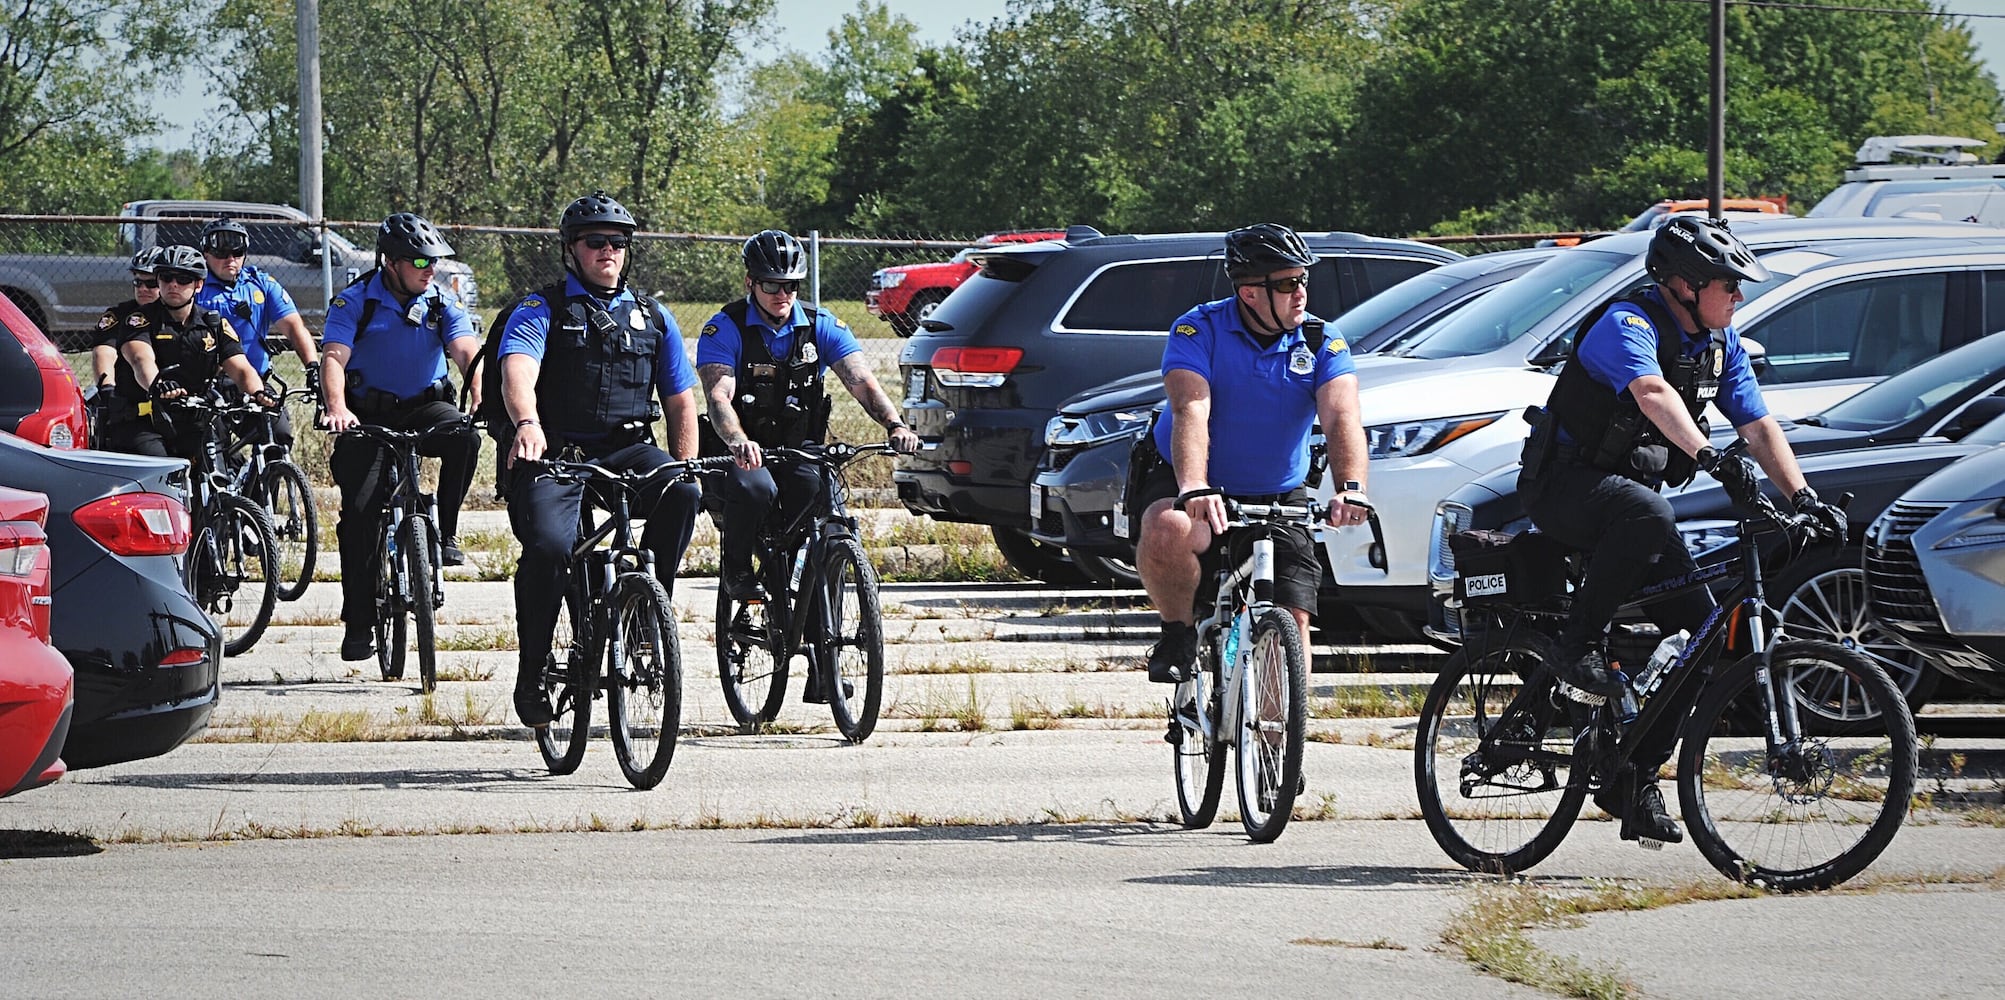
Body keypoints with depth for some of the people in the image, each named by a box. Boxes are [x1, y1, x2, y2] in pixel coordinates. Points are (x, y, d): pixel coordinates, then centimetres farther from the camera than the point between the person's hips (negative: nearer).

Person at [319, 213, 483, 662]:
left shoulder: (441, 304, 1)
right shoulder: (355, 302, -6)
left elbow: (466, 351, -14)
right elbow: (334, 358, -19)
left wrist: (481, 397, -35)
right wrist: (337, 408, -38)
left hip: (425, 408, 2)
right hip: (369, 416, -2)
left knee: (463, 437, -32)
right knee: (359, 510, -13)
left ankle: (446, 532, -13)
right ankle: (358, 623, -6)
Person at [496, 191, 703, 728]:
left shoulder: (652, 318, 16)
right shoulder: (541, 311, 2)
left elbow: (681, 401, 16)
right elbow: (517, 373, -18)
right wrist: (527, 424, -40)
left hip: (627, 451, 3)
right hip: (554, 456, -3)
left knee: (681, 494, -30)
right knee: (549, 546, -29)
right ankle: (532, 672, -8)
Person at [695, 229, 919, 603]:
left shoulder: (821, 327, 2)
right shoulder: (725, 329, -7)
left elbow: (861, 381, -10)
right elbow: (719, 395, -22)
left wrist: (894, 425, -30)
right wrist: (738, 442, -44)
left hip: (799, 450, 3)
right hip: (741, 454, -3)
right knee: (756, 487, -35)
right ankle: (736, 570, -7)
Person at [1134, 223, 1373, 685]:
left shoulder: (1322, 344, -8)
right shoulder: (1199, 331, -15)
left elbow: (1342, 419, -23)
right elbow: (1191, 412, -29)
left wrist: (1351, 488, -43)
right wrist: (1194, 490, -48)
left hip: (1279, 500, 3)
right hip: (1189, 486, -3)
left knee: (1291, 623, -9)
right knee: (1168, 532, -36)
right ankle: (1178, 633, -9)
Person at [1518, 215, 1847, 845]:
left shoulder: (1720, 344, 6)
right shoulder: (1628, 325, -19)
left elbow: (1760, 426, 3)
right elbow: (1653, 394, -39)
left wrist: (1804, 498, -11)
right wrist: (1712, 458, -53)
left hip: (1634, 492, 8)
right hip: (1566, 486, -8)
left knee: (1699, 627, -6)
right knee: (1645, 512, -42)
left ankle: (1634, 783, 1)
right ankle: (1579, 649, -28)